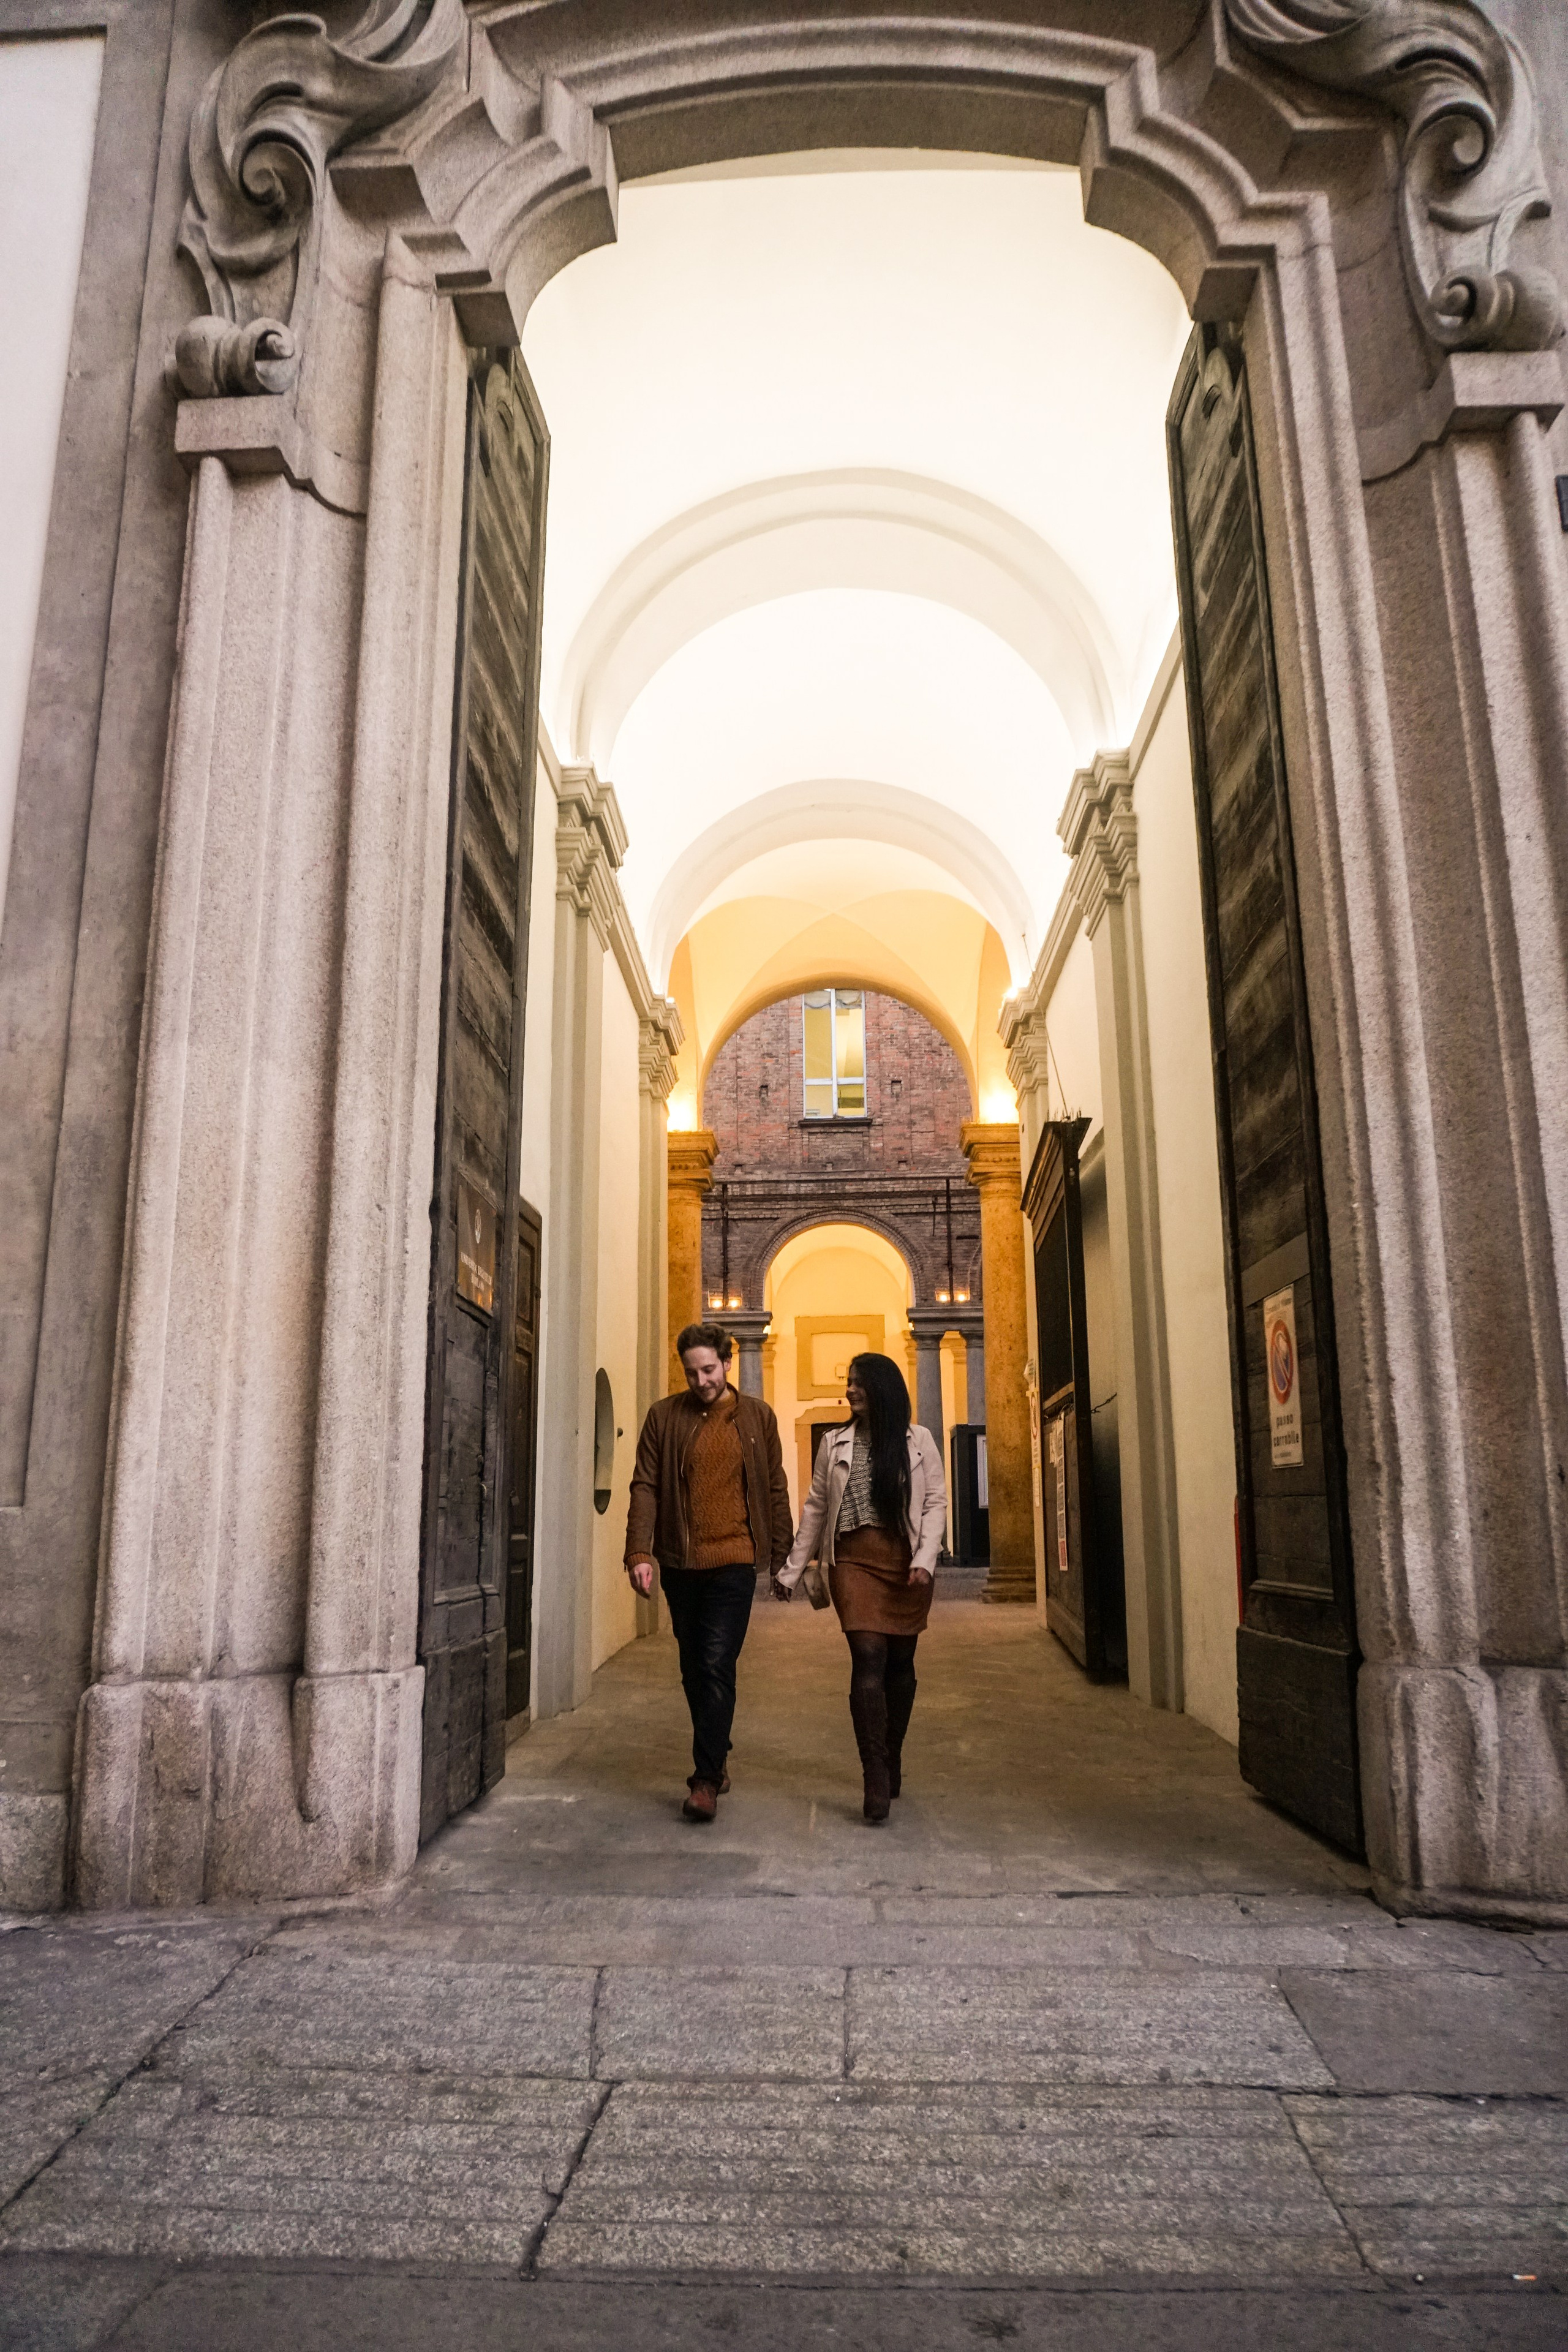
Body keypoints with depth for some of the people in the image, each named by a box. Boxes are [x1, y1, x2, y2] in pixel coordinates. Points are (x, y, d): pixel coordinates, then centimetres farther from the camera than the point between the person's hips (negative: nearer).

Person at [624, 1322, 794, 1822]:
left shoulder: (757, 1416, 3)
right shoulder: (664, 1416, 2)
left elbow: (775, 1488, 7)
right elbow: (645, 1487, -1)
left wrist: (782, 1555, 3)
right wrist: (639, 1553, -11)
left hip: (734, 1560, -2)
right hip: (679, 1561, 2)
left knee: (717, 1667, -8)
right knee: (694, 1669, 13)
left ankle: (706, 1779, -1)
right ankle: (715, 1761, 31)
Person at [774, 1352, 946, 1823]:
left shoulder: (918, 1441, 5)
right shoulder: (835, 1443, 11)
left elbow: (936, 1503, 1)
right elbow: (816, 1509, 12)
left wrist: (925, 1559, -12)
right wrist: (791, 1570, 10)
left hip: (906, 1563, 0)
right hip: (854, 1561, 0)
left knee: (900, 1662, 8)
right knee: (869, 1657, -13)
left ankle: (892, 1761, 27)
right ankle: (876, 1778, -11)